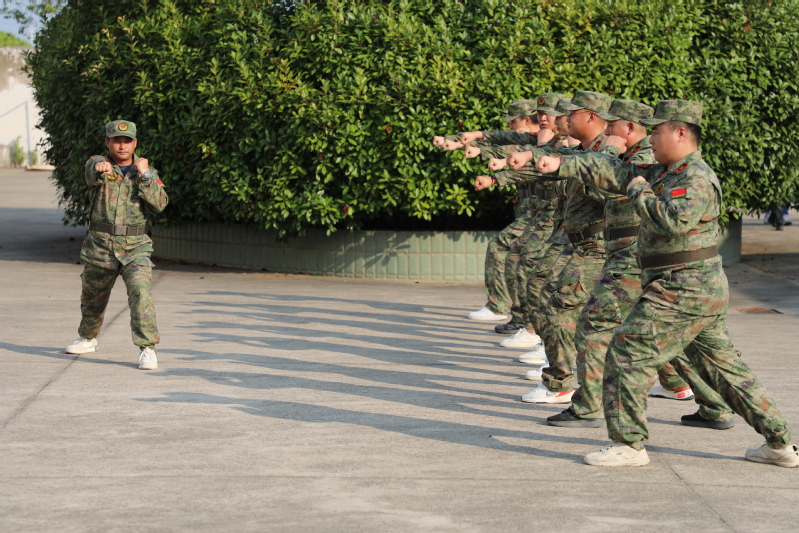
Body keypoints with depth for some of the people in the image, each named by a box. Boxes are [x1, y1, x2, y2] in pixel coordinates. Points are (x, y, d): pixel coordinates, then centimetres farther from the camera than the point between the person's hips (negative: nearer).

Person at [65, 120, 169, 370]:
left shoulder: (147, 172, 5)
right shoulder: (98, 163, 0)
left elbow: (160, 204, -10)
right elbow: (91, 173, -27)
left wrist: (144, 175, -19)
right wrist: (99, 167, -51)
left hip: (135, 248, -1)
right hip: (100, 246, 1)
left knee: (140, 292, -22)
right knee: (92, 298, 18)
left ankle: (148, 348, -20)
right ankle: (88, 338, 44)